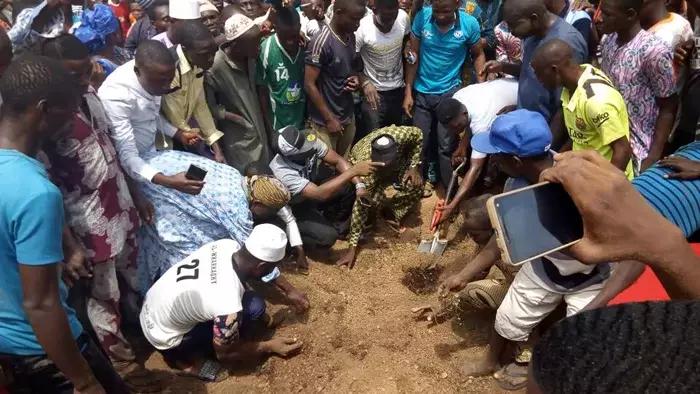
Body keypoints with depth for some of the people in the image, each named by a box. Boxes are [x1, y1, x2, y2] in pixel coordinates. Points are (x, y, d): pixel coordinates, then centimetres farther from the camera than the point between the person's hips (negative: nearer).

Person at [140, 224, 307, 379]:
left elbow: (255, 267, 8)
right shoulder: (228, 305, -35)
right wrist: (270, 347, -6)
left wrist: (289, 290, 16)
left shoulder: (229, 245, -15)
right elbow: (225, 353, -16)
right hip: (163, 337, -7)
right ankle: (185, 356, 1)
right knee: (254, 307, -18)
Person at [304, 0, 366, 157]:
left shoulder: (351, 37, 3)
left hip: (348, 116, 7)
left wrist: (355, 78, -3)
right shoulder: (321, 42, -20)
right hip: (325, 121, -7)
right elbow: (309, 85, -18)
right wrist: (329, 118, -15)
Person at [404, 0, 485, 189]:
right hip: (421, 92, 2)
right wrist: (408, 92, -5)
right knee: (420, 143, 13)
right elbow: (413, 55, -6)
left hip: (450, 92, -1)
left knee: (447, 145, 2)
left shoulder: (470, 23, -15)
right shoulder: (422, 17, -14)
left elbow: (478, 55, 1)